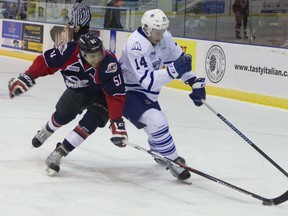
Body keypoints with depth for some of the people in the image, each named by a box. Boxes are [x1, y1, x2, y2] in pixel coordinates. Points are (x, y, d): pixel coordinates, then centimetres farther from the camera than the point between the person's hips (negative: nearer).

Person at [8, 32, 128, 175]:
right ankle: (45, 132, 52)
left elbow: (116, 95, -38)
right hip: (76, 90, 3)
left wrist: (116, 121, -42)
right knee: (62, 116, 16)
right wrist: (27, 77, -19)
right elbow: (45, 62, -17)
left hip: (100, 95, -3)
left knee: (90, 123, -22)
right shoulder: (70, 52, -33)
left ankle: (58, 154, -12)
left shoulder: (110, 64, -39)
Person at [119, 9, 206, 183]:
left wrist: (195, 82, -1)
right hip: (126, 92, -9)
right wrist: (173, 70, -46)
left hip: (145, 93, 9)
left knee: (160, 123, 25)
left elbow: (179, 58, 8)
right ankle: (174, 163, -13)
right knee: (156, 122, -26)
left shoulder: (164, 38, -6)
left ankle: (161, 155, 53)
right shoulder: (137, 45, -31)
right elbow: (147, 81, -37)